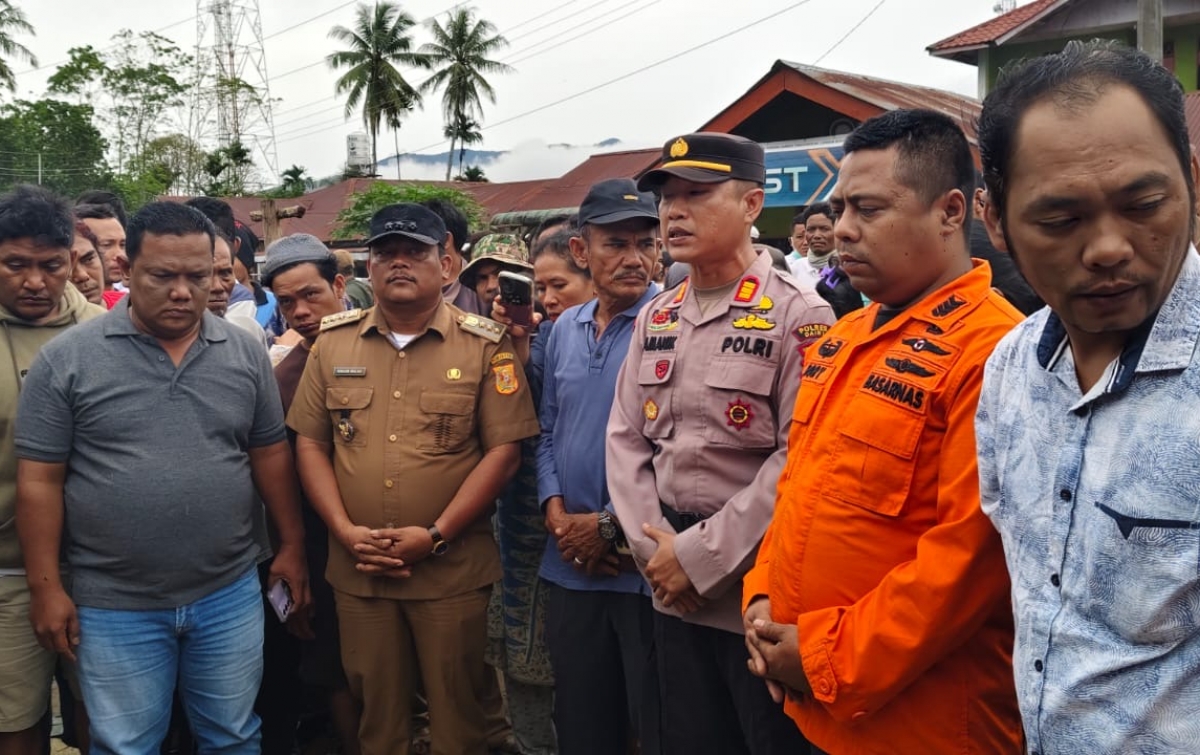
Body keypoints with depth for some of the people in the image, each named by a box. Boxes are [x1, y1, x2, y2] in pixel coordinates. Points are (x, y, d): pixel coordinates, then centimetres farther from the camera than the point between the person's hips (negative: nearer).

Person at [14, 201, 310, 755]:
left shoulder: (246, 355, 1)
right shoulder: (65, 359, -7)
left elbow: (270, 455, 7)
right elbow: (40, 479, -5)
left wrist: (291, 545, 7)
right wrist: (46, 586, -6)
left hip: (230, 594, 2)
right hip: (116, 605, -2)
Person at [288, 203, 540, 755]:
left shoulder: (484, 346, -4)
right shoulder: (333, 342, 6)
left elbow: (503, 451, -8)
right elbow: (310, 443, 6)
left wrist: (435, 536, -15)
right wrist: (345, 531, -7)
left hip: (453, 567, -2)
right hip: (357, 569, 3)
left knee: (456, 711, 12)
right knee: (374, 711, 17)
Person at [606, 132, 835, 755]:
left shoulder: (799, 317, -11)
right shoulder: (655, 319, 9)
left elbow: (798, 459, -18)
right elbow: (625, 440, 7)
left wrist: (701, 557, -16)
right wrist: (655, 552, -5)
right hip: (672, 587, 6)